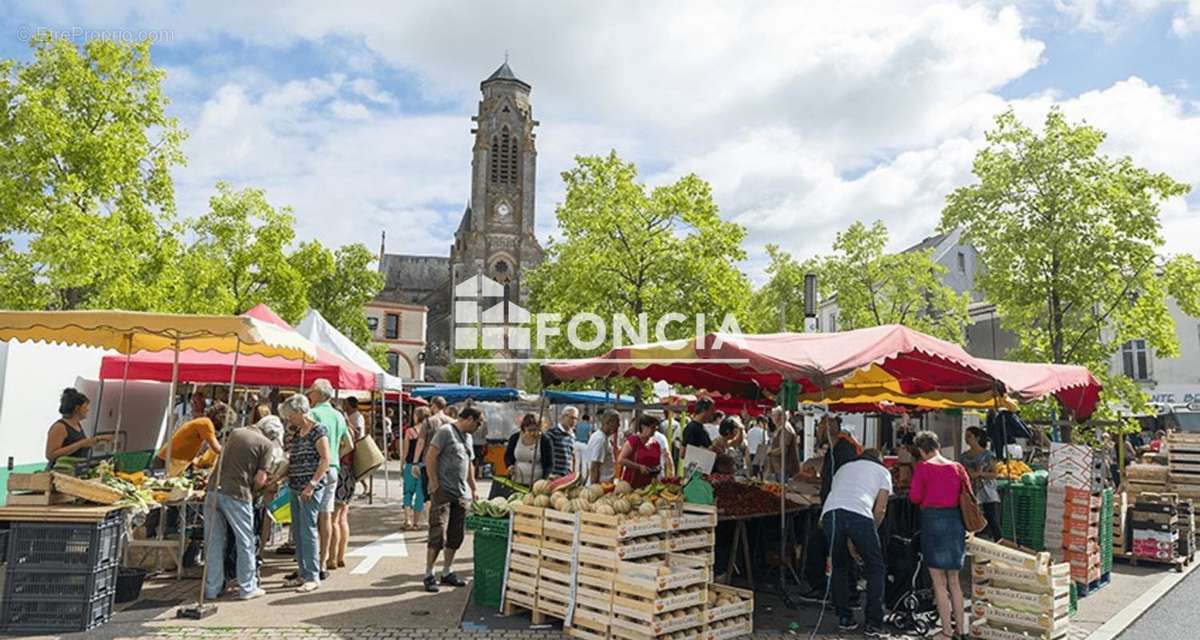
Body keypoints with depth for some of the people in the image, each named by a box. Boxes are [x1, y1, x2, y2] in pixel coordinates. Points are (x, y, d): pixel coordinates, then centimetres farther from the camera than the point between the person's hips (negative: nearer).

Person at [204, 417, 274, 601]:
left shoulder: (235, 432, 14)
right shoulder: (267, 444, -3)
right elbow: (260, 478, -8)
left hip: (214, 489, 5)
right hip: (237, 494, -5)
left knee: (214, 541, 13)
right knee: (245, 542, 9)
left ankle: (212, 587, 21)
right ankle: (247, 588, 16)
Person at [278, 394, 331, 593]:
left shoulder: (317, 430, -10)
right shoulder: (298, 433, 15)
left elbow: (326, 459, -16)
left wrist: (312, 484, -20)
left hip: (311, 488, -9)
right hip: (296, 487, 9)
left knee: (308, 530, -7)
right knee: (298, 531, 11)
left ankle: (313, 576, 0)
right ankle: (303, 573, 20)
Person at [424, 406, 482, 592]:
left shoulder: (467, 437, 17)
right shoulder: (446, 431, -8)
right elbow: (430, 457, -14)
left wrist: (473, 489, 22)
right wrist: (434, 483, -15)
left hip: (461, 494, 8)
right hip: (443, 492, -8)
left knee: (455, 536, 10)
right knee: (438, 534, -8)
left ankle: (447, 573, 21)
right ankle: (429, 575, 3)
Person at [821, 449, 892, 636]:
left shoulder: (844, 468, 37)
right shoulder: (883, 471, 27)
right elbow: (880, 510, 15)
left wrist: (850, 541, 35)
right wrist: (872, 532, 28)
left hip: (830, 513, 3)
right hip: (859, 514, -3)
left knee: (840, 567, 21)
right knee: (875, 568, 14)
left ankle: (844, 619, 23)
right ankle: (873, 624, 13)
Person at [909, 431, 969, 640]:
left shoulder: (923, 466, -5)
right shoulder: (957, 467, 6)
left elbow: (914, 497, -8)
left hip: (933, 519, -5)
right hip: (956, 519, 5)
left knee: (939, 581, 5)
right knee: (954, 579, 17)